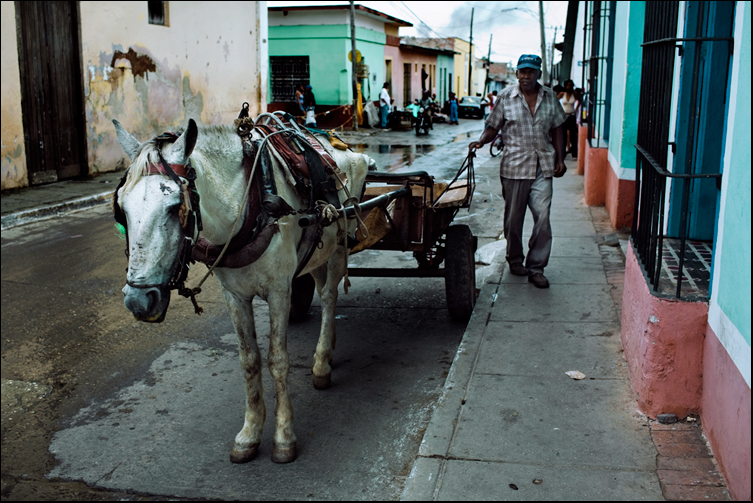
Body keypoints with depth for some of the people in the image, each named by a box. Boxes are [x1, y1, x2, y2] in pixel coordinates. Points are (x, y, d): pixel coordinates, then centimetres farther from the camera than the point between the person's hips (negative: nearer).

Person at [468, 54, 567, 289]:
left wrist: (560, 159, 8)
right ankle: (515, 259, 29)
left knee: (542, 217, -7)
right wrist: (481, 141, -16)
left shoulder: (550, 97, 8)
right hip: (514, 165, -1)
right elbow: (493, 128, 4)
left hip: (543, 166, 1)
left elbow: (557, 129, 15)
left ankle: (536, 267, 3)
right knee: (513, 218, 8)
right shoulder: (505, 97, 2)